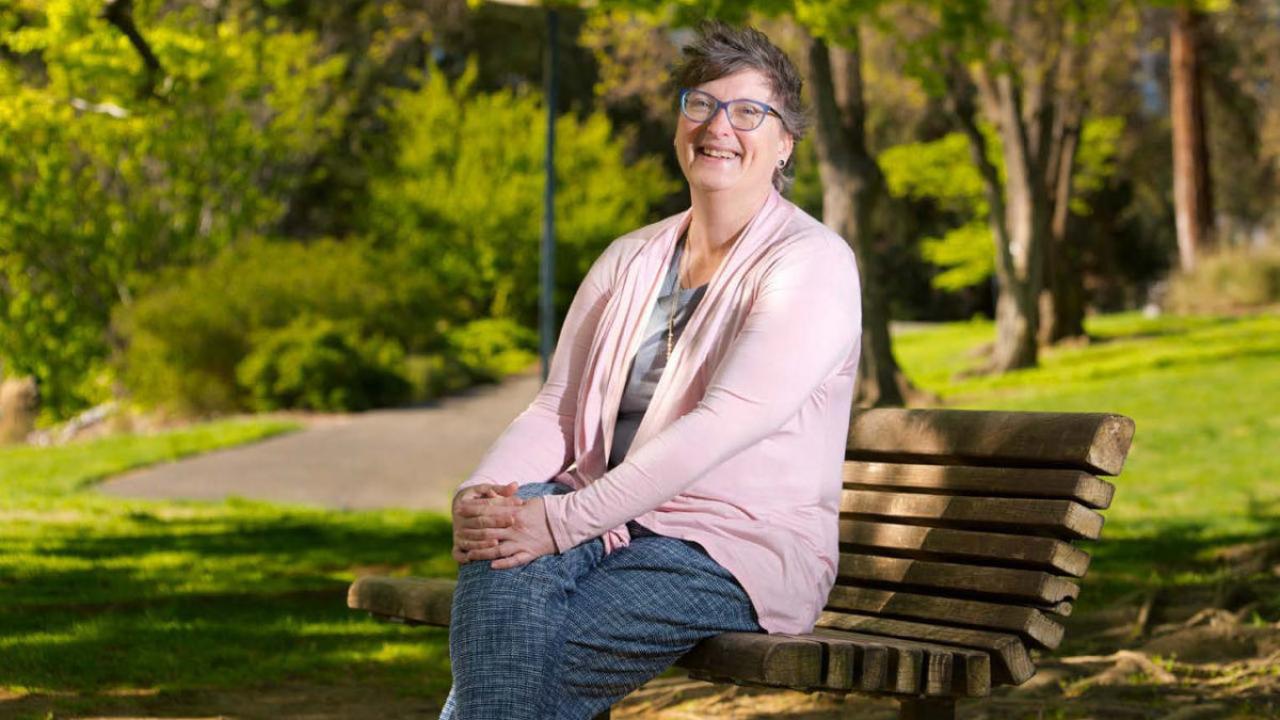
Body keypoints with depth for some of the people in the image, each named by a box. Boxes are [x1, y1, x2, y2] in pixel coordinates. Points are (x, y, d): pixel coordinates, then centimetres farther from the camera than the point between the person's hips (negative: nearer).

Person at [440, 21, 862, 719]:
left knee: (530, 658, -28)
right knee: (502, 563, -30)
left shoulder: (812, 263, -6)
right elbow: (557, 409, 10)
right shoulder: (629, 260, 16)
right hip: (615, 525, 5)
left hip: (741, 551, -5)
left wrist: (565, 520, -27)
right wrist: (482, 492, -13)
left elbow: (724, 424, -20)